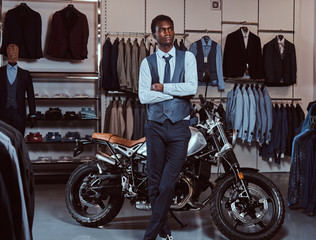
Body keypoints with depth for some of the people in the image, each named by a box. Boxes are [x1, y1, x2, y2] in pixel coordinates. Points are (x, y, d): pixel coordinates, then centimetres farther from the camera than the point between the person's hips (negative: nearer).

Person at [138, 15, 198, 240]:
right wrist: (176, 92, -10)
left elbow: (192, 87, -12)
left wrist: (162, 87, -8)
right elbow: (143, 96, -8)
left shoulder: (187, 58, 5)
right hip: (155, 126, 2)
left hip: (179, 128, -1)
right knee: (154, 182, 7)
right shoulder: (148, 63, 6)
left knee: (168, 184, -6)